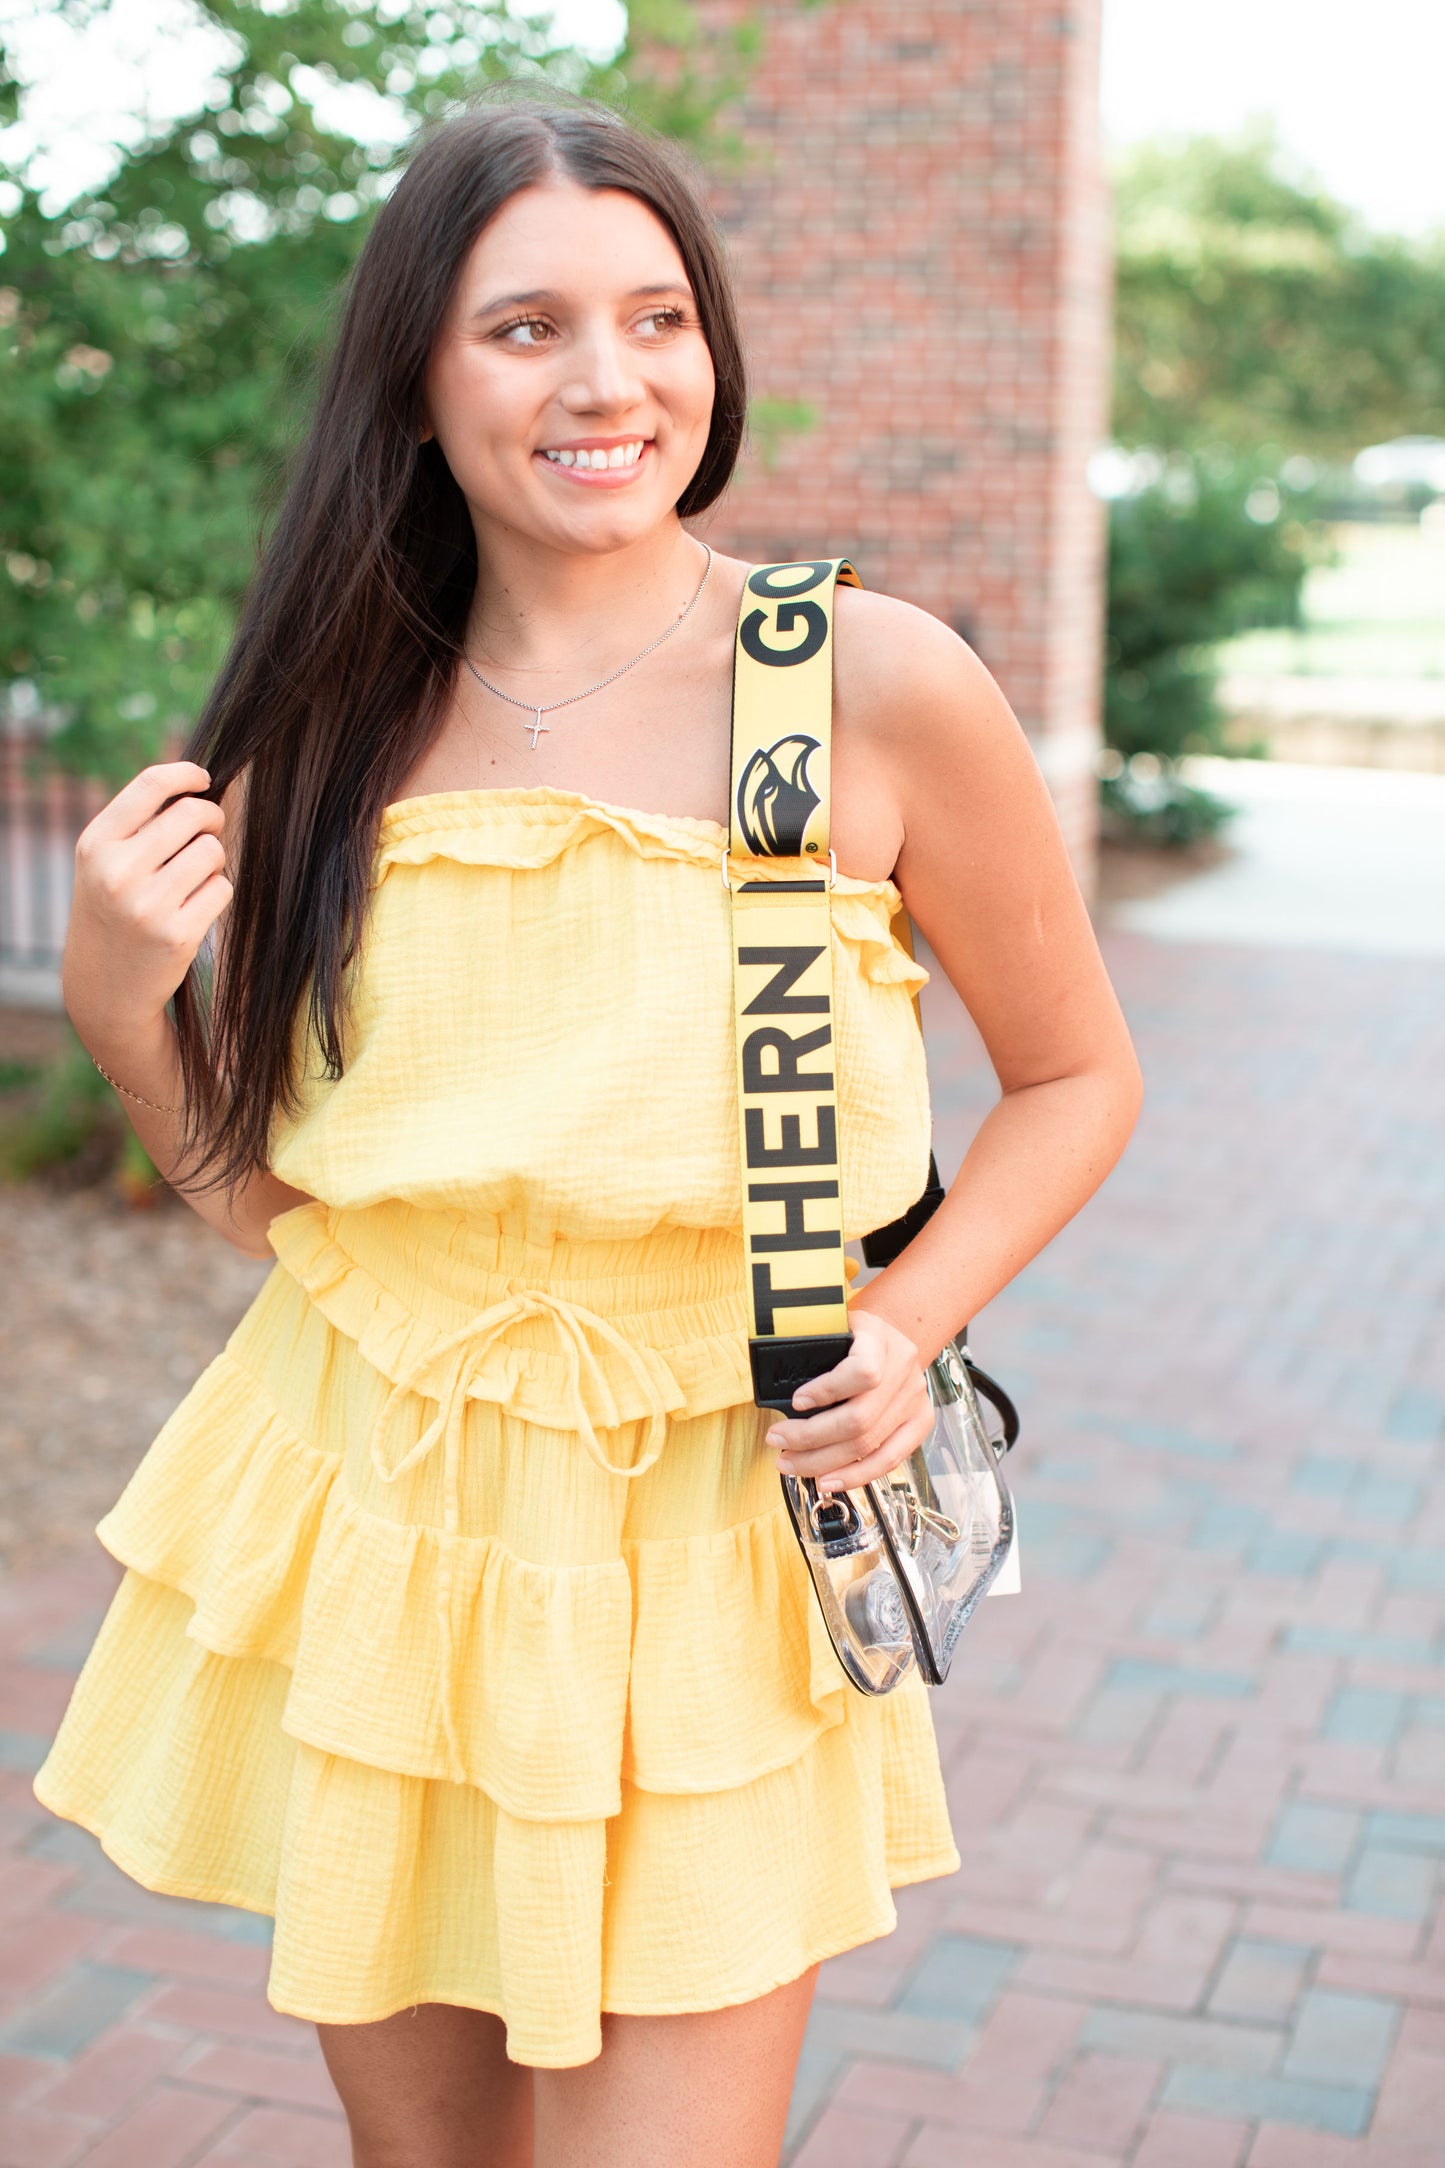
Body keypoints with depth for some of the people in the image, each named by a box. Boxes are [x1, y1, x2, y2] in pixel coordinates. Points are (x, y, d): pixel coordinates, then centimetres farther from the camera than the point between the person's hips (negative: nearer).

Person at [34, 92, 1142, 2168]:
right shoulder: (343, 726, 1)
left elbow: (1077, 1076, 4)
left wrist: (908, 1325, -11)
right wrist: (122, 1005, -10)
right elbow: (269, 1196, 8)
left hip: (699, 1549, -3)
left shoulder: (874, 682, -10)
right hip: (364, 1532, 3)